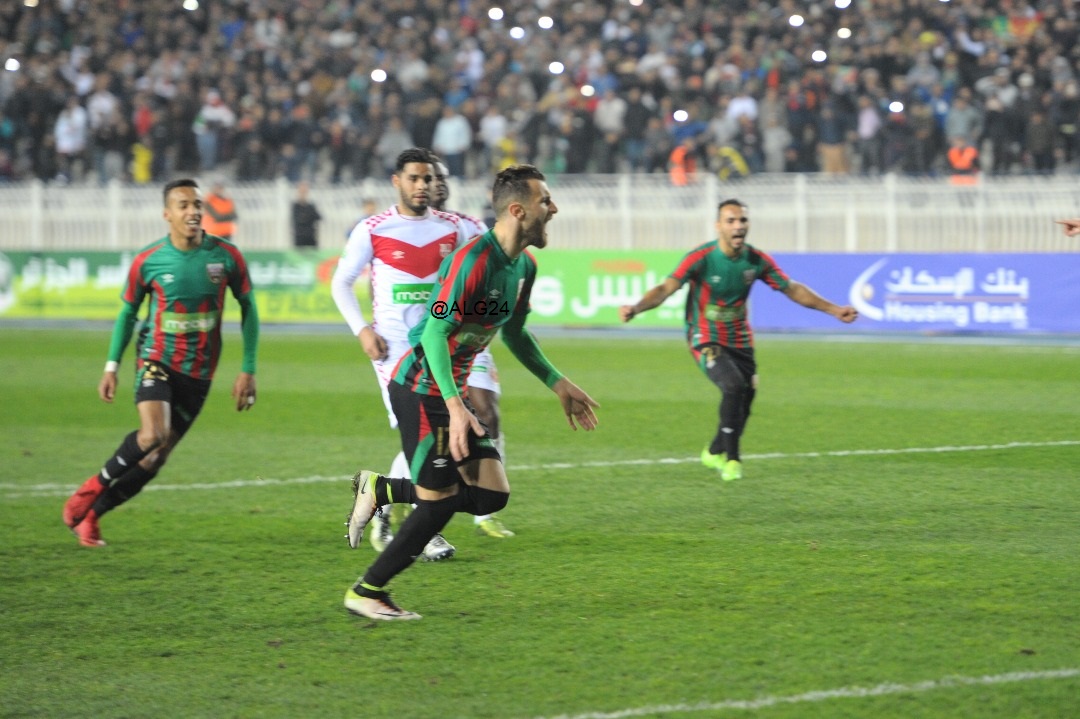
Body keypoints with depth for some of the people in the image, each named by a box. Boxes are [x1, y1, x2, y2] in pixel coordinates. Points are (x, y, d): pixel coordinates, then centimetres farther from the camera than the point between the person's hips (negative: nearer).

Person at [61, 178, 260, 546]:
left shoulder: (226, 256, -6)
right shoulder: (147, 261, -8)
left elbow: (248, 307, 5)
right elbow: (127, 312, 7)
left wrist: (248, 370, 2)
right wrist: (111, 366, 3)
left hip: (198, 373, 2)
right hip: (156, 360, -2)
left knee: (155, 460, 1)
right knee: (153, 435, -27)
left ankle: (90, 515, 17)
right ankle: (94, 486, -3)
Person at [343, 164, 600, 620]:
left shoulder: (524, 267, 7)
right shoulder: (473, 260, -23)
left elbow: (514, 333, 23)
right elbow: (435, 333, -26)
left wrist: (558, 384, 19)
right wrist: (455, 407, -33)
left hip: (451, 394, 9)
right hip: (421, 391, -9)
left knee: (492, 495, 1)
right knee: (440, 501, -6)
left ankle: (380, 490, 16)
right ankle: (365, 593, 9)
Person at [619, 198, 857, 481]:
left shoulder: (756, 260, -6)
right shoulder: (700, 258, -20)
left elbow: (792, 289, 5)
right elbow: (666, 288, -29)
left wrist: (833, 309, 2)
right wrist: (636, 307, -48)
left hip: (740, 340, 5)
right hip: (706, 339, -5)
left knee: (745, 398, 7)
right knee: (734, 386, -26)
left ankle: (715, 452, 35)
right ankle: (731, 459, -11)